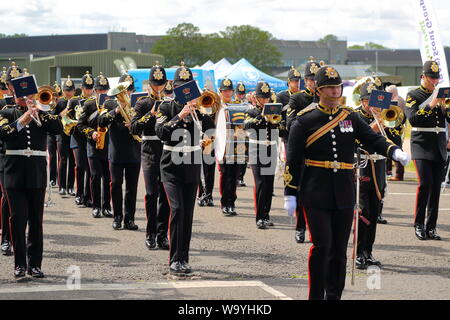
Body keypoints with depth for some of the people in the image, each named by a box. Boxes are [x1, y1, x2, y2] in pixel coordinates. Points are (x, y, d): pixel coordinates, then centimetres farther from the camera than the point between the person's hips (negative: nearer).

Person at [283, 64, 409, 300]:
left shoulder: (350, 117, 9)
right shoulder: (305, 120, -2)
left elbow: (372, 139, 2)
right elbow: (293, 159, -2)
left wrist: (394, 151, -19)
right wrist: (290, 194, -6)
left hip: (344, 194, 4)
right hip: (316, 194, -4)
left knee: (339, 249, 7)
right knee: (322, 245, -10)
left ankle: (334, 296, 17)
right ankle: (316, 296, 3)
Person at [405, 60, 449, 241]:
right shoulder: (414, 96, 1)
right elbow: (412, 119, -14)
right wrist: (430, 105, -19)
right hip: (422, 146, -4)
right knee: (425, 184, -15)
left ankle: (431, 227, 6)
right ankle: (419, 225, -3)